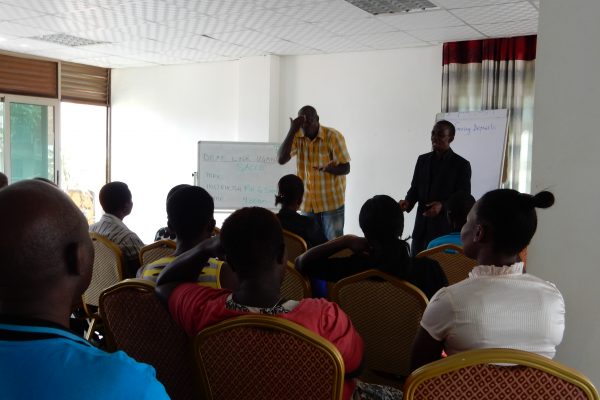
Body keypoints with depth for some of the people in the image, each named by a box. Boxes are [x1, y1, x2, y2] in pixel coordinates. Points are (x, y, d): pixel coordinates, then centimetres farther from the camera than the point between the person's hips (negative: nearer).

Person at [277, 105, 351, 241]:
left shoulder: (333, 136, -13)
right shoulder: (296, 137, -3)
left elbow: (345, 168, -11)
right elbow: (281, 159, -15)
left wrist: (328, 168, -32)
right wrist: (292, 131, -19)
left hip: (331, 202, -3)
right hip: (307, 203, 4)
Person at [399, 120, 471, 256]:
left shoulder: (461, 165, -4)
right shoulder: (422, 160, 10)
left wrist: (442, 206, -23)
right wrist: (408, 201, -9)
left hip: (446, 229, -4)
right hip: (422, 228, 4)